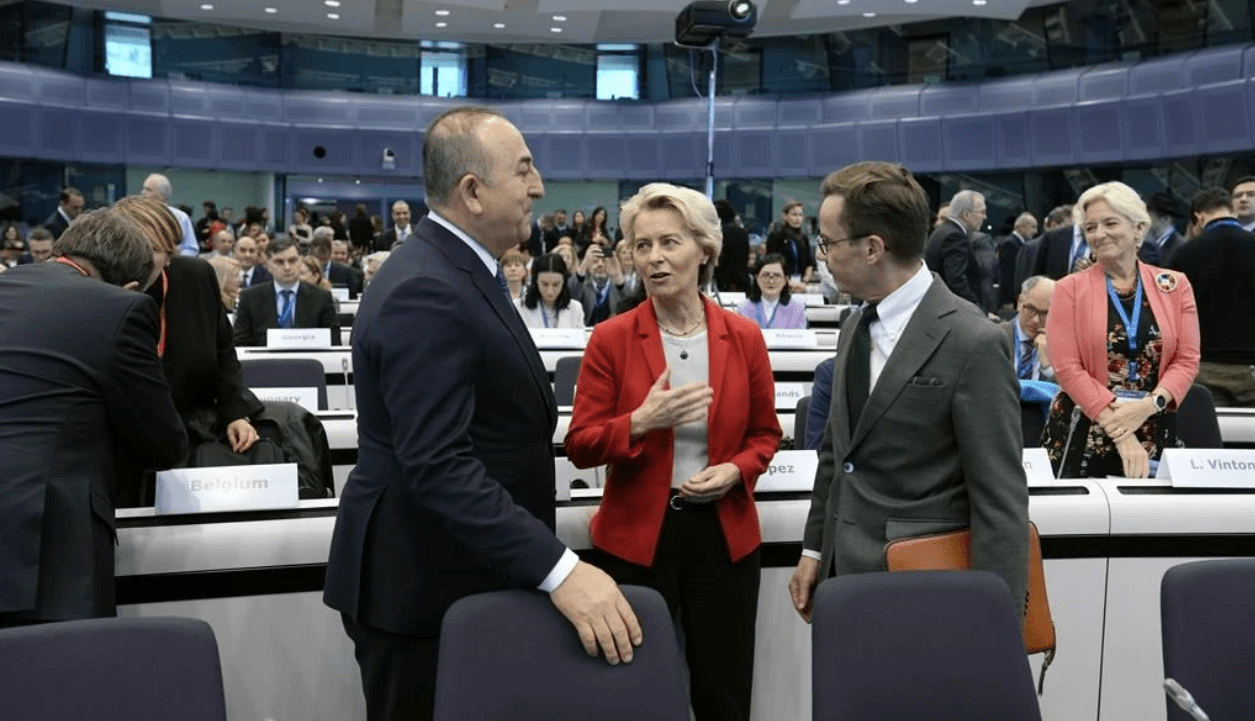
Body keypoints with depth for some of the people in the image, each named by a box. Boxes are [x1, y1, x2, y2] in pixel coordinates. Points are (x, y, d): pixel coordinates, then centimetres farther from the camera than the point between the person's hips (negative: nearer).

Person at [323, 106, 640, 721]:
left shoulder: (457, 270, 10)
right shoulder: (425, 293, -23)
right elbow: (438, 464, -31)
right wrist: (558, 570, -35)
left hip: (467, 574, 10)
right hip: (425, 587, -10)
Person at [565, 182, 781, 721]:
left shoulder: (743, 337, -1)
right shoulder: (611, 339, -6)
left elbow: (764, 433, 10)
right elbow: (581, 446, -6)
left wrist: (735, 471, -10)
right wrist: (641, 421, -23)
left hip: (724, 533, 2)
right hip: (636, 536, -1)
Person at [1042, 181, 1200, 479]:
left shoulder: (1174, 286, 6)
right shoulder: (1070, 289, -1)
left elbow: (1187, 360, 3)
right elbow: (1067, 367, -9)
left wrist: (1147, 405, -16)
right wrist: (1120, 434, -16)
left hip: (1155, 435, 2)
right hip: (1083, 437, -2)